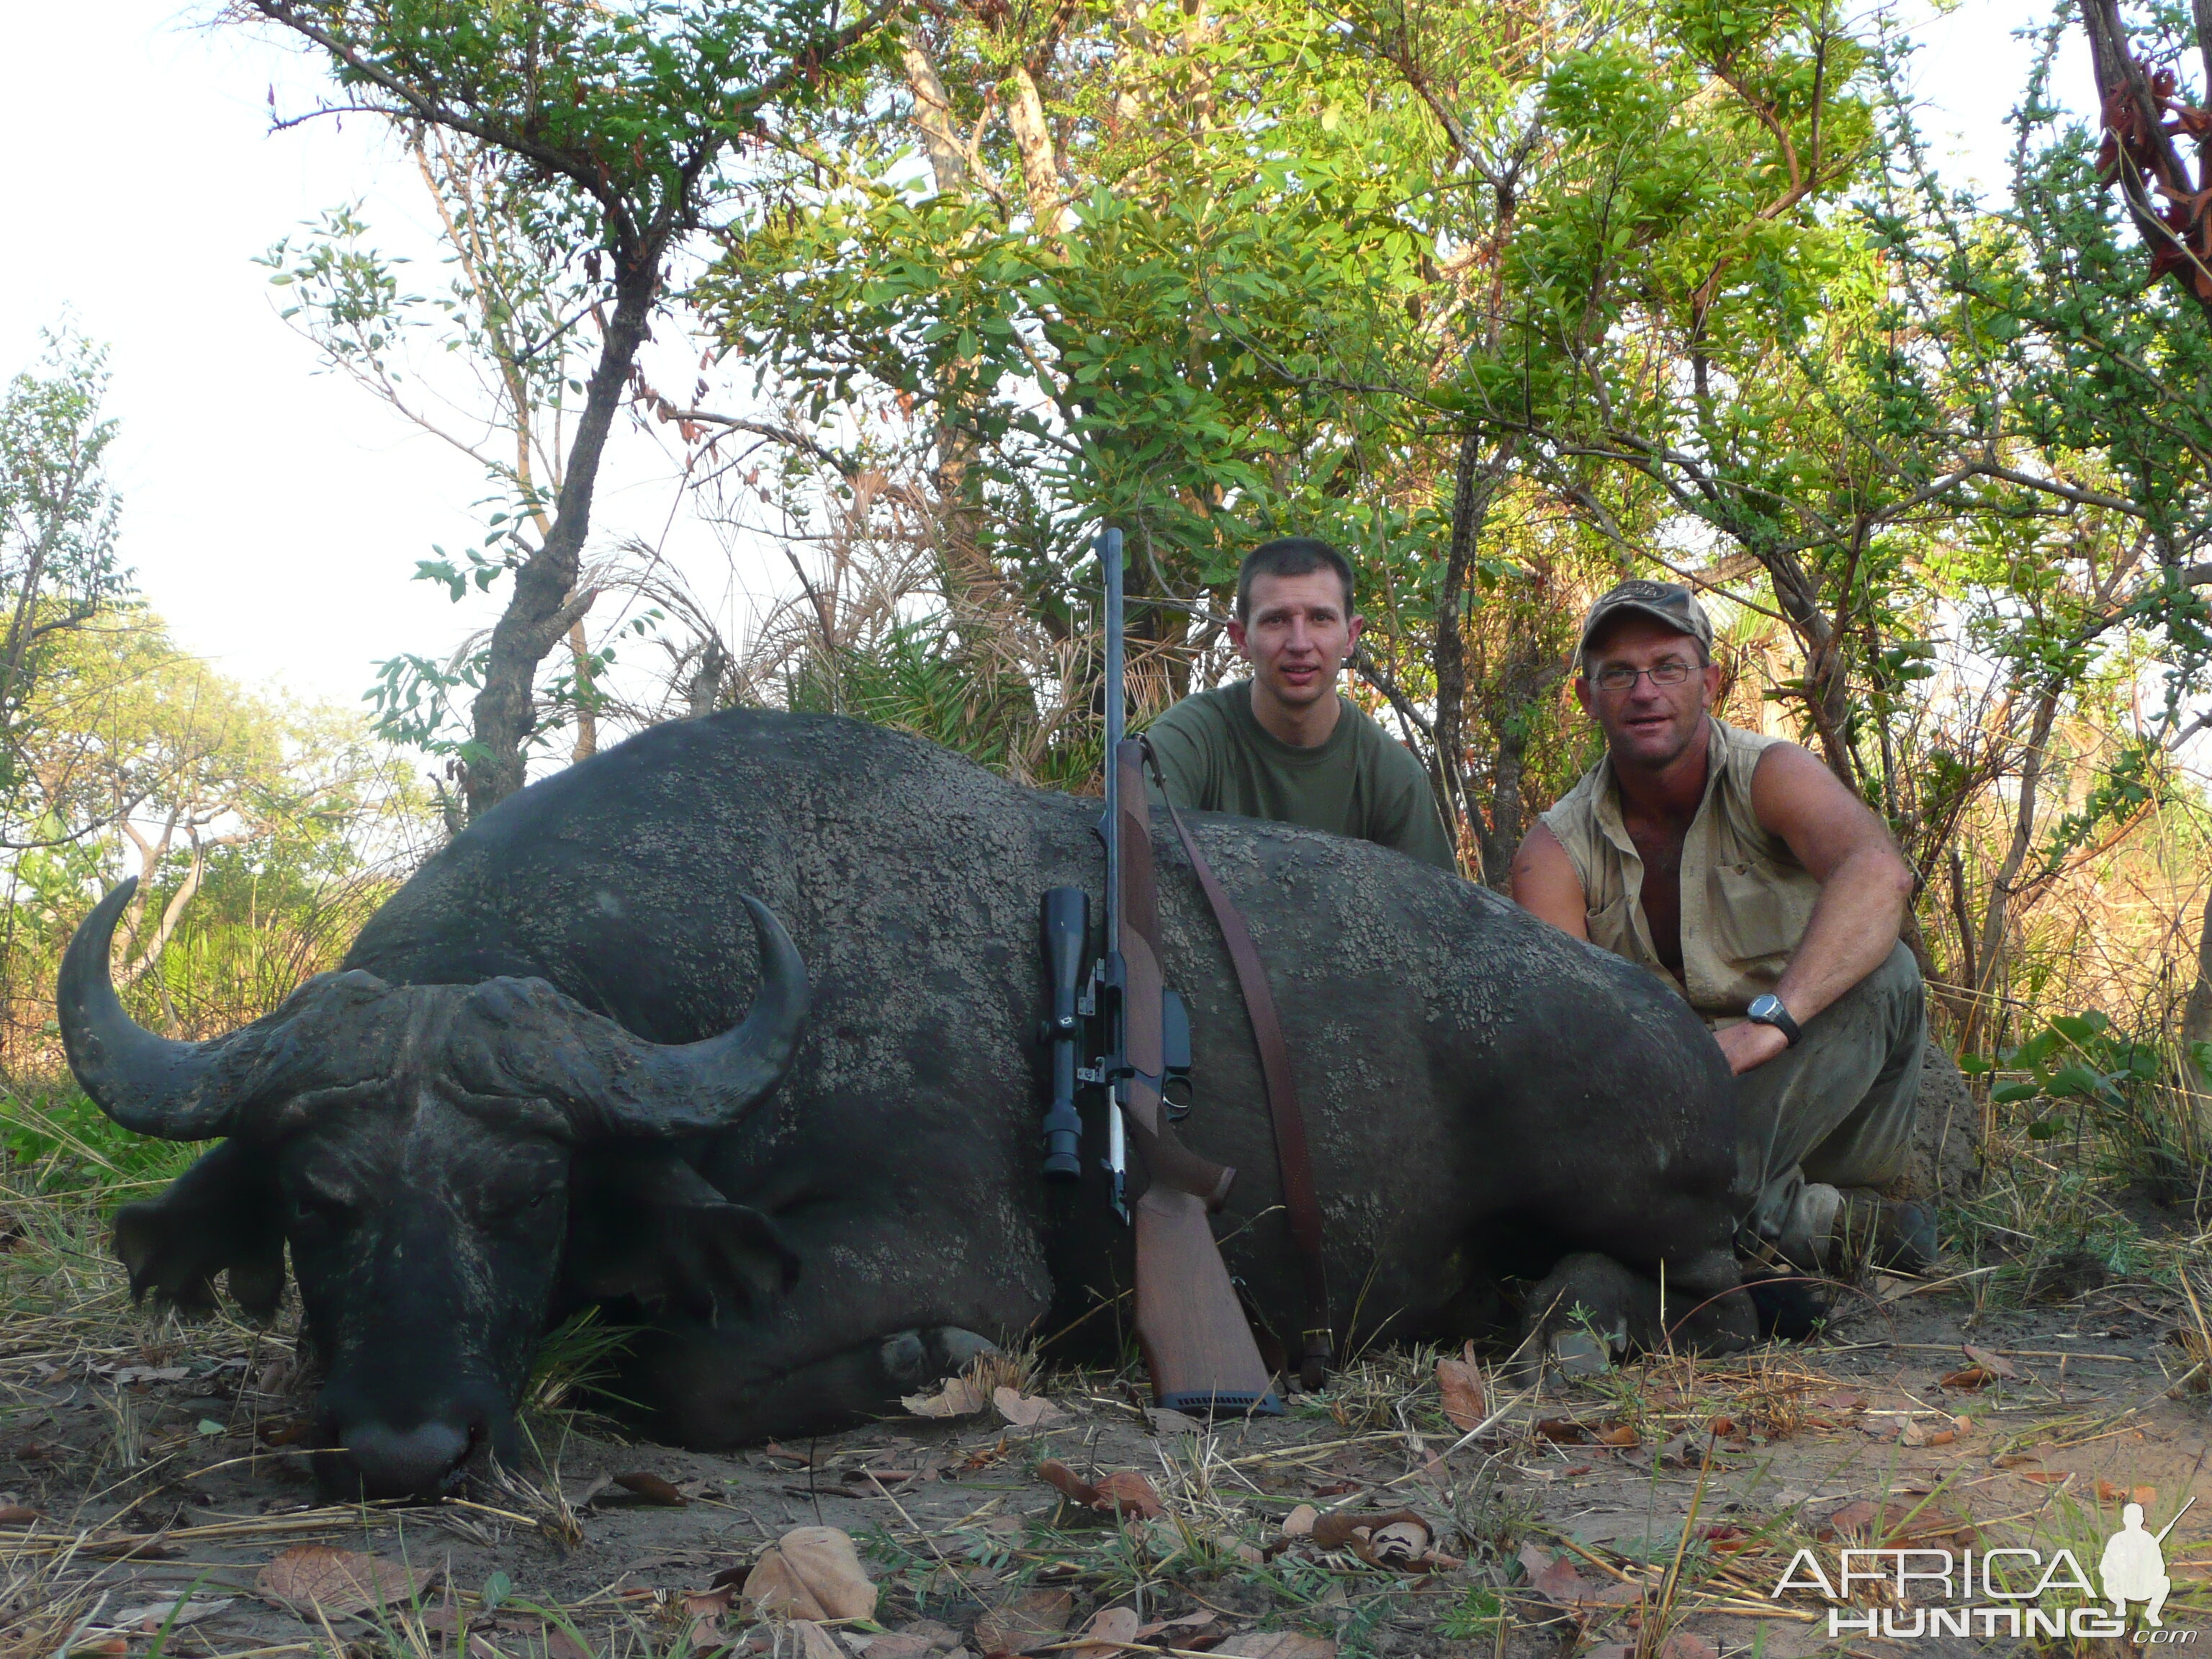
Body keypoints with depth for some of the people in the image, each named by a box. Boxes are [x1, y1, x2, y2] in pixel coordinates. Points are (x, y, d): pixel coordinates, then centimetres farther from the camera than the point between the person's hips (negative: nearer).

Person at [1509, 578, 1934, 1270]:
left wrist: (1770, 1020, -46)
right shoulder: (1557, 852, -4)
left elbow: (1880, 873, -33)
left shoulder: (1770, 776, -10)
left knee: (1882, 974, -29)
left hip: (1818, 1100, -1)